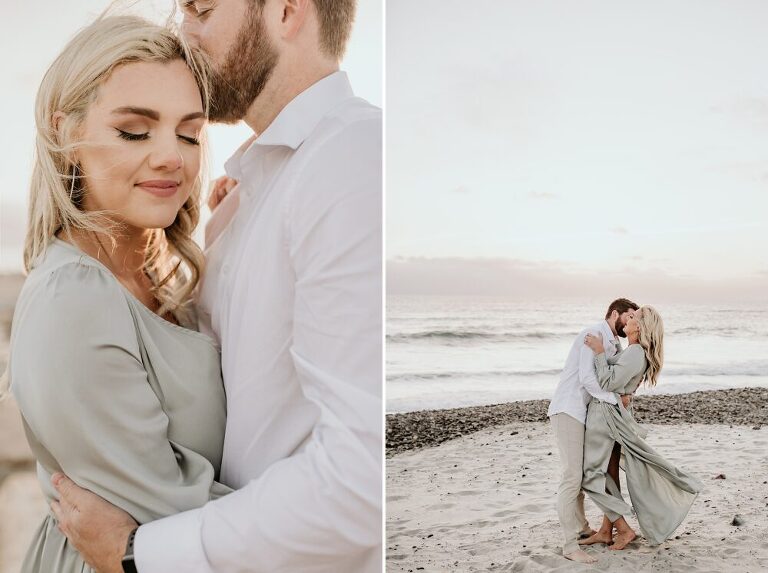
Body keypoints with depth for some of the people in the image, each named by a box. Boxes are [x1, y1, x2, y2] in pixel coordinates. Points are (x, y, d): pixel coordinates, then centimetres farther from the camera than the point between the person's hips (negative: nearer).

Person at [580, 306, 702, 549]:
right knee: (608, 473, 13)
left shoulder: (635, 354, -20)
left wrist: (599, 352, -21)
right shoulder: (635, 352, 10)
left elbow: (608, 383, -23)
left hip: (605, 414, -10)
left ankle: (623, 529, 4)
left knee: (592, 476, -1)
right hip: (610, 416, 10)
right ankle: (606, 531, 21)